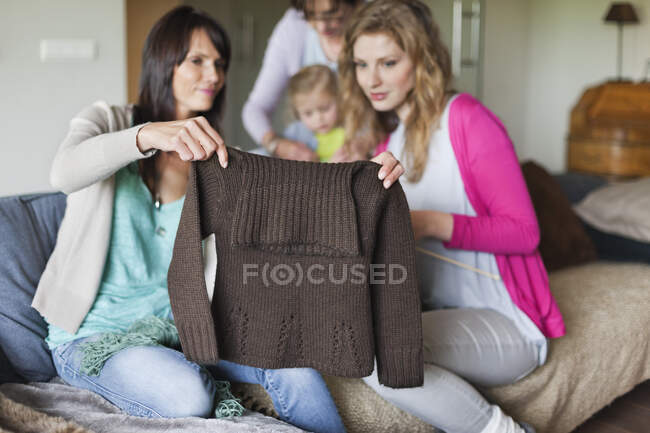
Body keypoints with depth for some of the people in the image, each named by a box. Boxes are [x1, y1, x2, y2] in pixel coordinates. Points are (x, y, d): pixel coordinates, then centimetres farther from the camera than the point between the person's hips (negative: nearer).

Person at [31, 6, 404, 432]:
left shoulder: (215, 157, 6)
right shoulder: (109, 121, -5)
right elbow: (64, 174, -29)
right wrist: (149, 134, -48)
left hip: (174, 321, 4)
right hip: (92, 333, -4)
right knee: (189, 394, -33)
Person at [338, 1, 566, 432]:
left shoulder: (465, 118, -10)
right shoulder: (391, 137, 11)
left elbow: (524, 231, -14)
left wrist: (431, 223, -26)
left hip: (505, 324, -7)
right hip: (436, 310, 8)